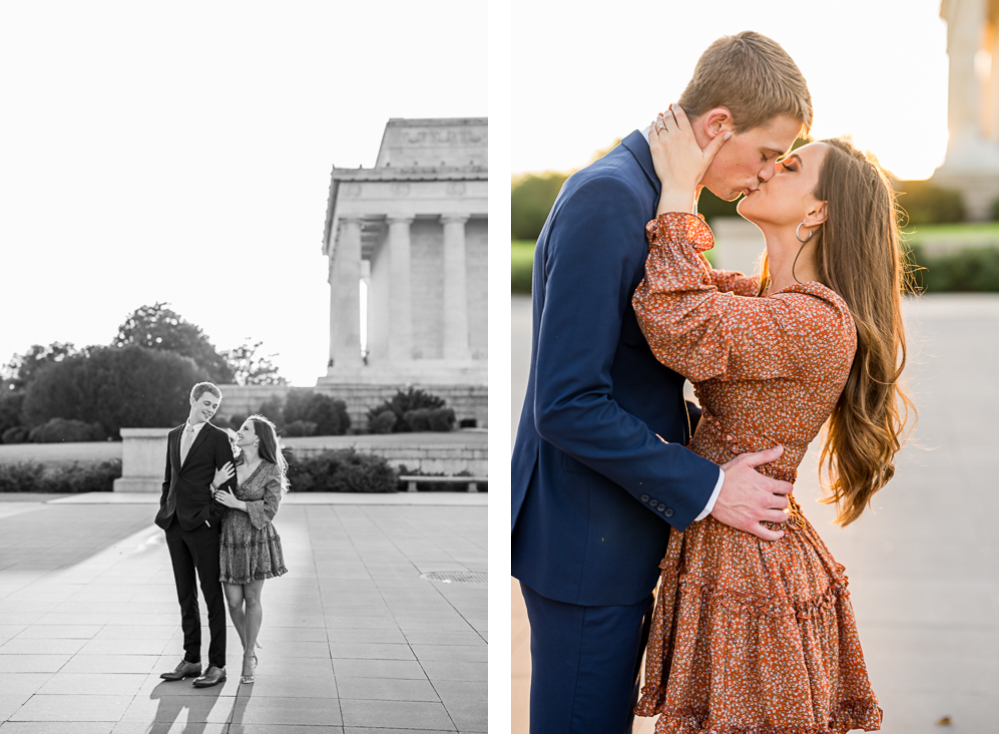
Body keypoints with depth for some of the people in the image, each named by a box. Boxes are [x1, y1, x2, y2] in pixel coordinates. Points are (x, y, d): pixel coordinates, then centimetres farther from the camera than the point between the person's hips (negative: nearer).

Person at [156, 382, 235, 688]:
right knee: (185, 596, 11)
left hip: (202, 524, -6)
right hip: (175, 524, 6)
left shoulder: (218, 438, -3)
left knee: (212, 595, -2)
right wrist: (164, 510, 10)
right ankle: (191, 659, 18)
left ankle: (217, 665, 1)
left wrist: (213, 516, -13)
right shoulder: (174, 435, 14)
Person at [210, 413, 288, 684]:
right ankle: (250, 649, 26)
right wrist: (215, 484, -12)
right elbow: (215, 503, 7)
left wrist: (237, 504, -16)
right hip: (230, 539, 3)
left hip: (256, 539, -3)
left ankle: (248, 658, 16)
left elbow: (269, 510, -10)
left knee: (252, 599, 3)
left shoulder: (271, 470, -6)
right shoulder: (230, 465, 5)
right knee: (234, 601, 3)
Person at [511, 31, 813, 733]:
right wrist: (707, 488, -19)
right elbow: (567, 405, -25)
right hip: (585, 542, -10)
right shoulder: (607, 200, -21)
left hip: (617, 531, 10)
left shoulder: (648, 194, 10)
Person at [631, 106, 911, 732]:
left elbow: (682, 328, -33)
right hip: (714, 556, 9)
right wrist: (680, 190, 8)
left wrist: (679, 192, -24)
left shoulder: (818, 323, -22)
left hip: (753, 568, -9)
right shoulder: (764, 298, 9)